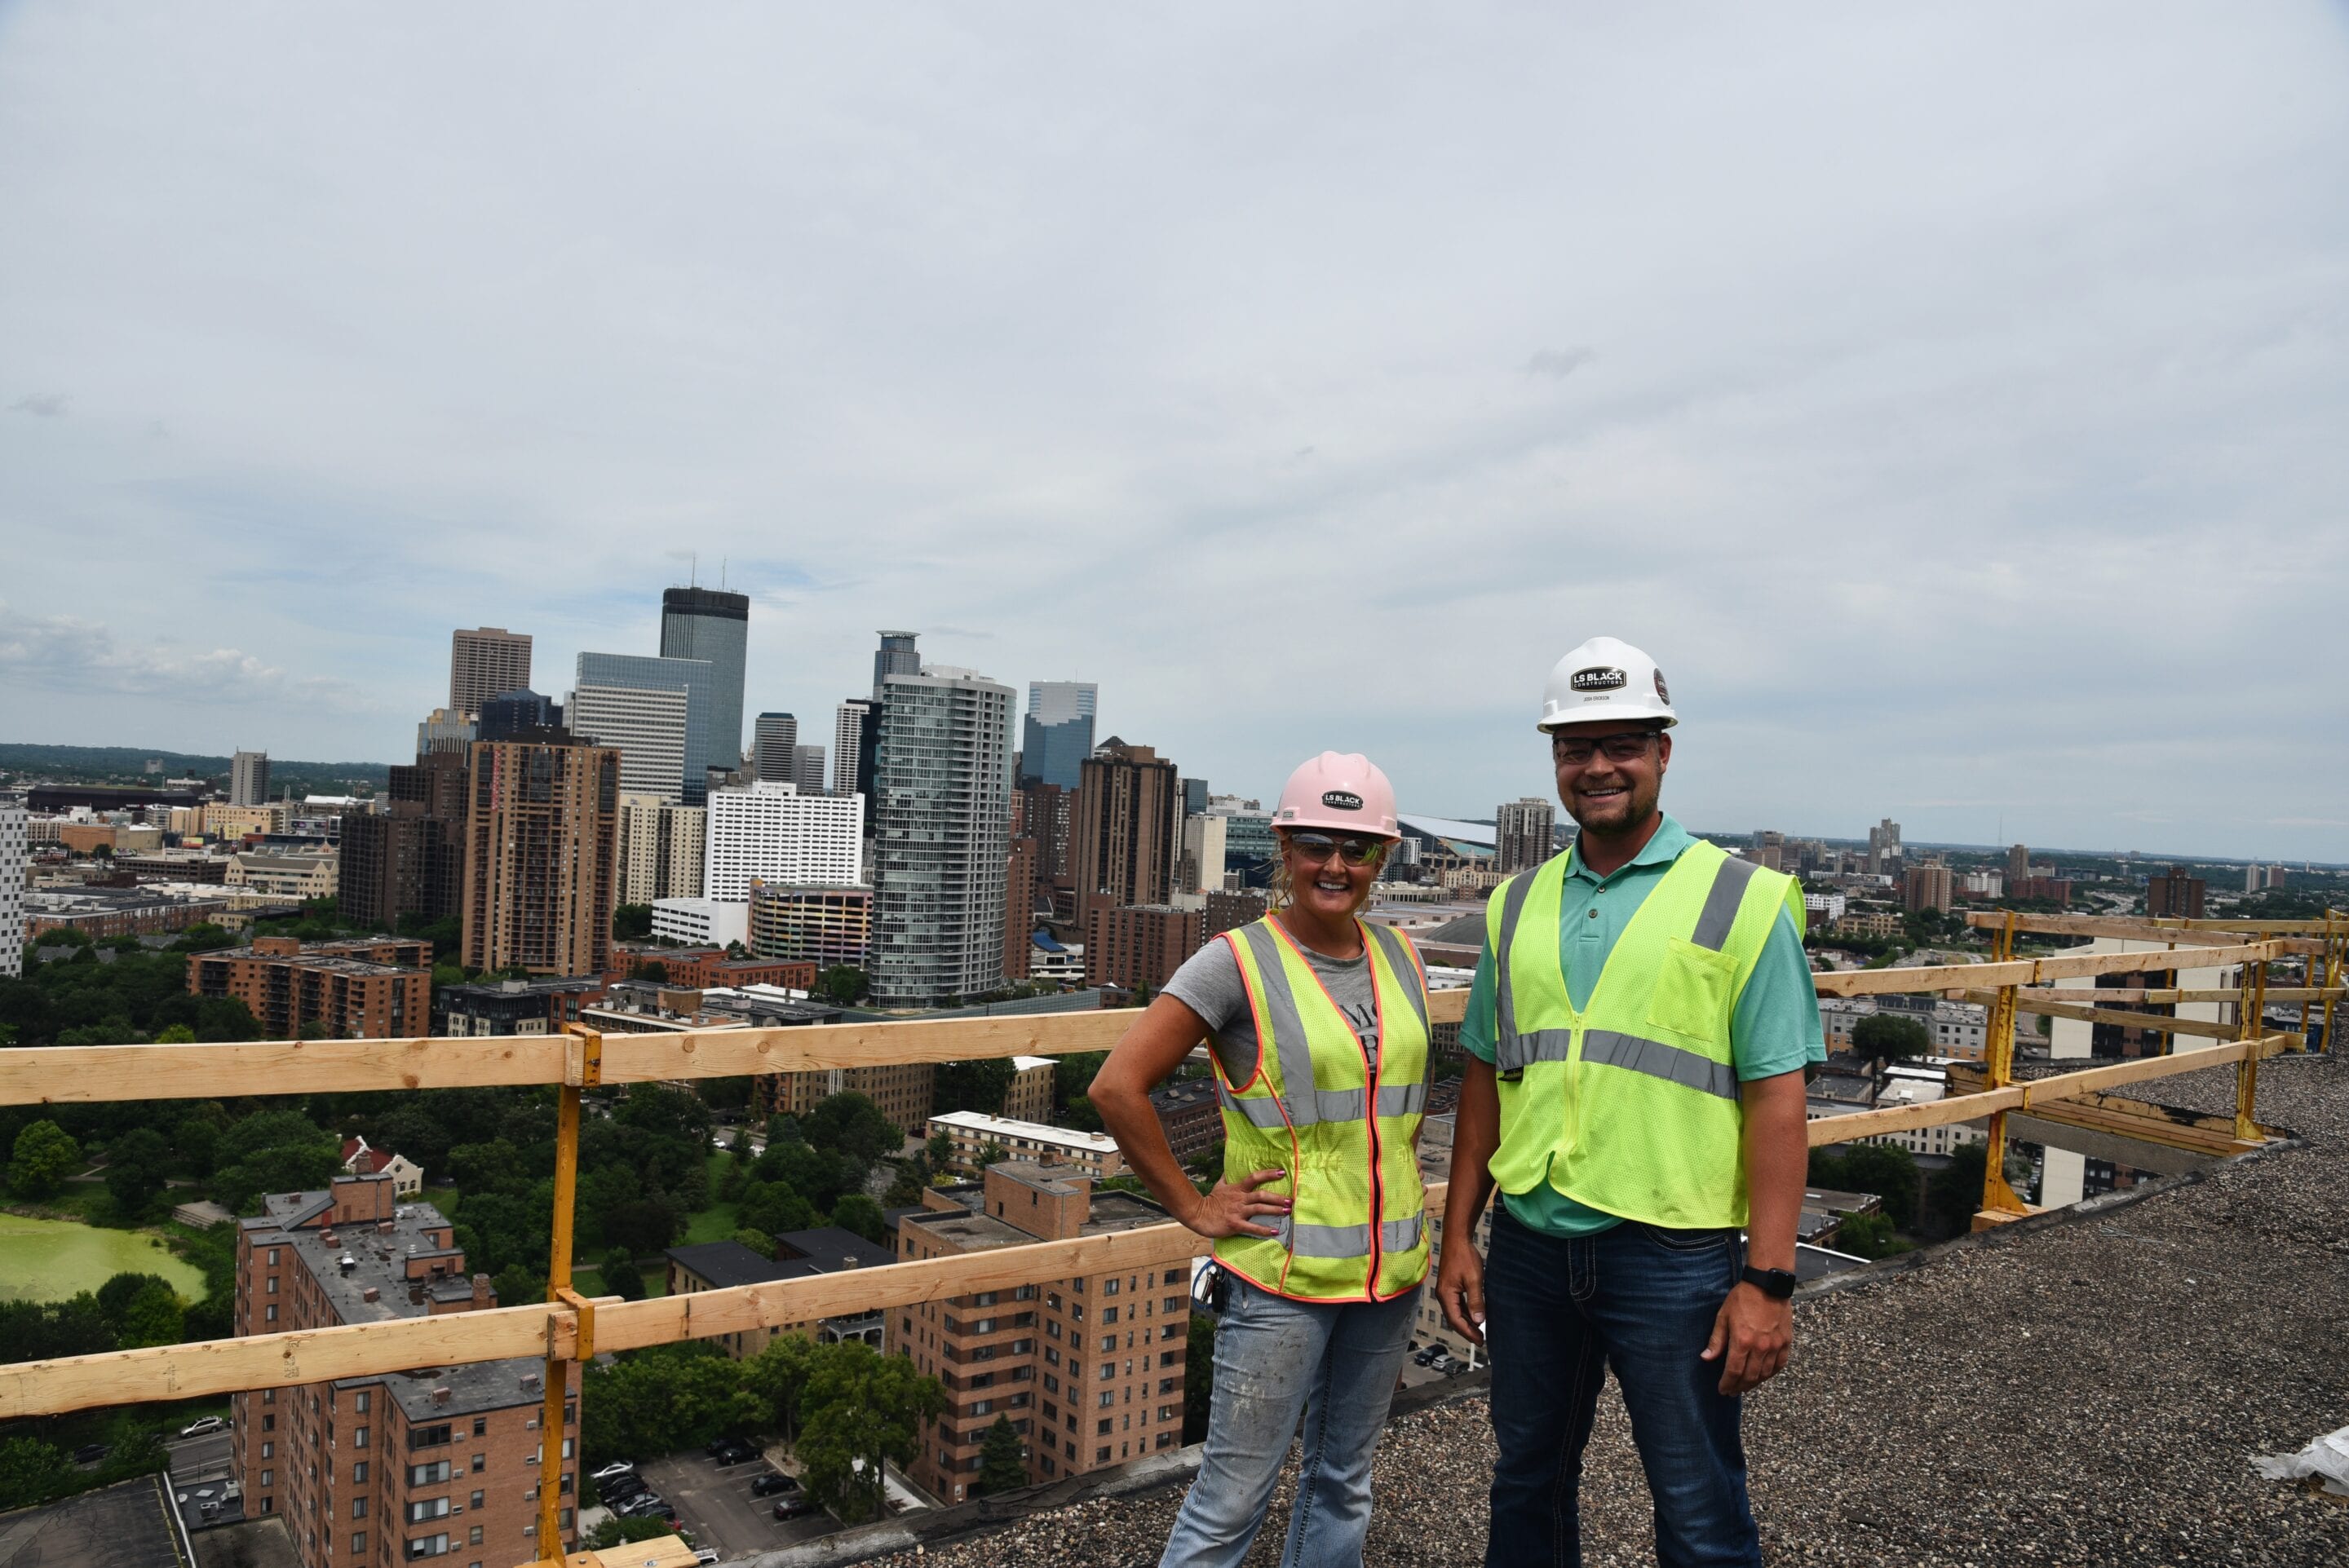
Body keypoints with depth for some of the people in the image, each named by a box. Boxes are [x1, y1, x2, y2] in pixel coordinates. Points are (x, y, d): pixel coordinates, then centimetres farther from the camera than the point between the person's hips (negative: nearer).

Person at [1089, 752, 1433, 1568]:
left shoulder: (1400, 958, 5)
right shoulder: (1237, 962, -13)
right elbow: (1117, 1087, -16)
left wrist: (1400, 1189, 14)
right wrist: (1191, 1207, -12)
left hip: (1390, 1268, 6)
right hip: (1281, 1275, -6)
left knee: (1344, 1480, 19)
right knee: (1234, 1497, 2)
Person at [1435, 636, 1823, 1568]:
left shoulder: (1743, 901, -6)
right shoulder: (1518, 904, 7)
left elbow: (1777, 1100, -9)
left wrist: (1767, 1280, -14)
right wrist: (1458, 1238, 9)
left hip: (1673, 1256, -4)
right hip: (1528, 1246, 4)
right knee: (1526, 1485, 19)